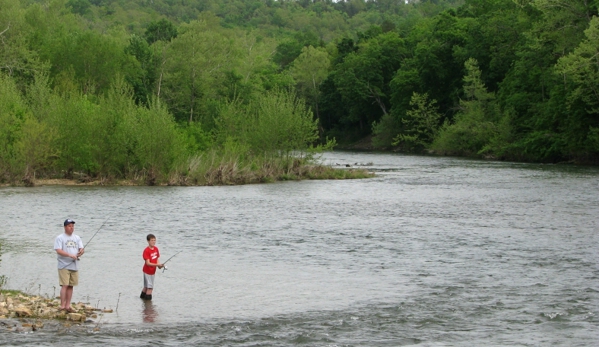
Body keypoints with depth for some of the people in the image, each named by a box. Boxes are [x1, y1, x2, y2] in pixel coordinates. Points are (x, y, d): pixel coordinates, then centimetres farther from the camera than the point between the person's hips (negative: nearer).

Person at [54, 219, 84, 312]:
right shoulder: (60, 238, -2)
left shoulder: (77, 238, 16)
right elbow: (58, 251, -13)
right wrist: (70, 255, -23)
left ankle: (68, 305, 10)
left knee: (71, 286, 6)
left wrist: (81, 252, -14)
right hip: (64, 266, -6)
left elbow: (81, 249, 11)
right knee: (65, 286, -11)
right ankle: (62, 306, -9)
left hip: (74, 266, 6)